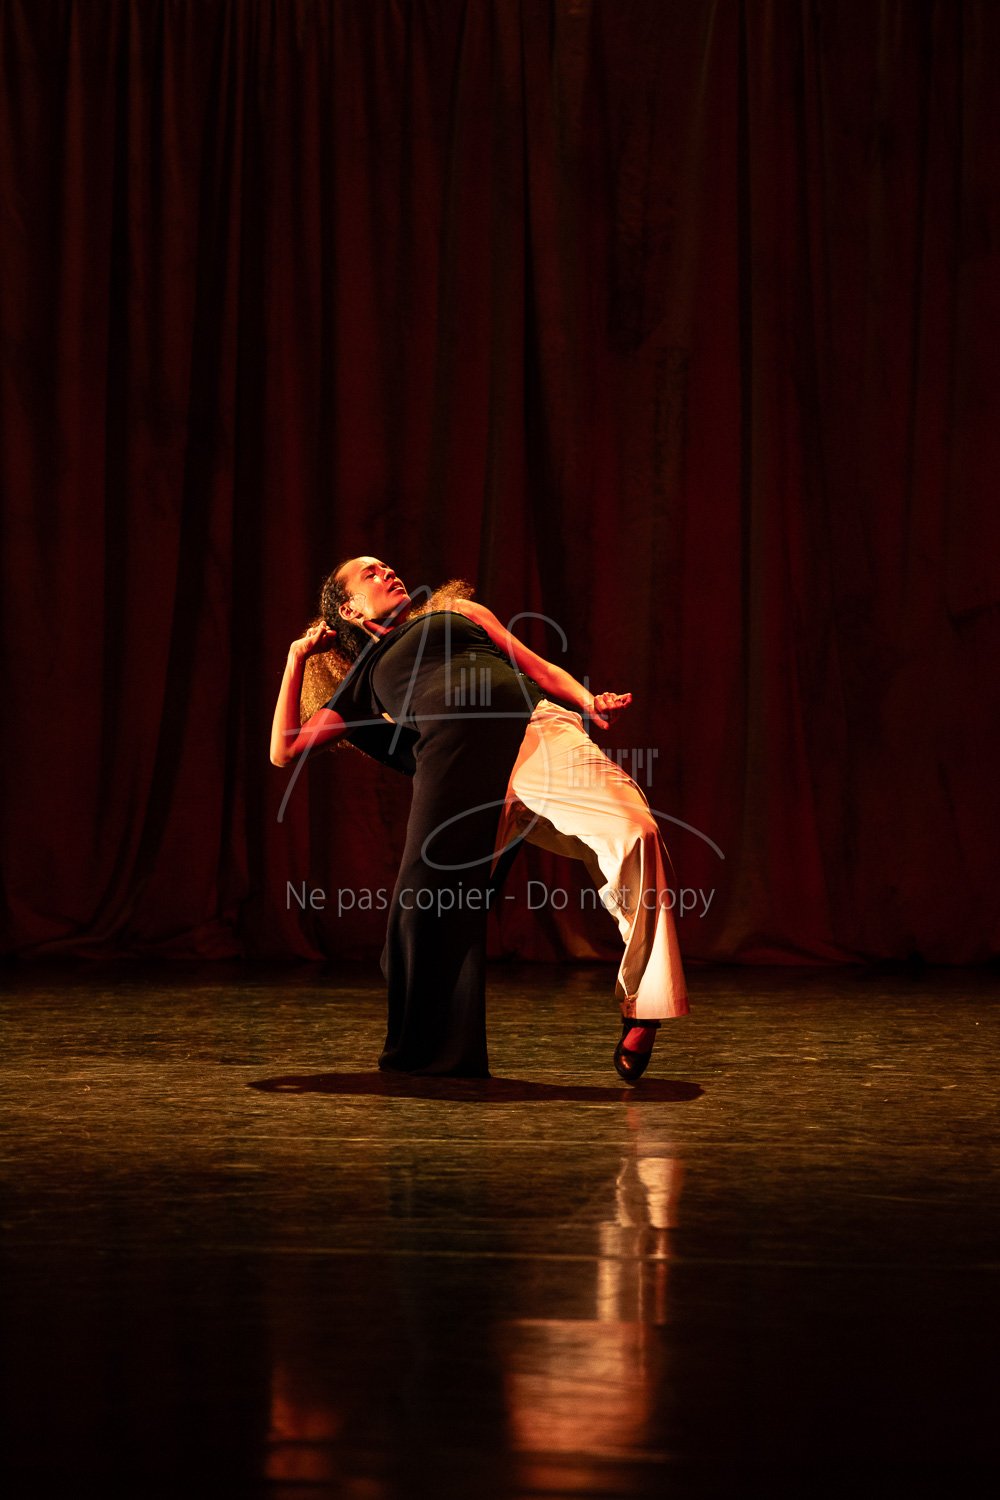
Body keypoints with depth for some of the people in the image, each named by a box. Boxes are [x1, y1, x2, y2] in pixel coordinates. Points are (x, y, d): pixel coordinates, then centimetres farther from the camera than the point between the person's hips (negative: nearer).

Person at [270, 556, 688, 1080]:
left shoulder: (458, 612, 36)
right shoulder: (365, 681, 33)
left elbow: (537, 666, 25)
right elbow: (284, 751, 30)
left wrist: (588, 700, 6)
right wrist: (297, 660, 30)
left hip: (537, 726, -1)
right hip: (454, 757, 1)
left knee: (633, 831, -25)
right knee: (431, 901, -12)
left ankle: (639, 1012, -22)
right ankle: (437, 1053, 9)